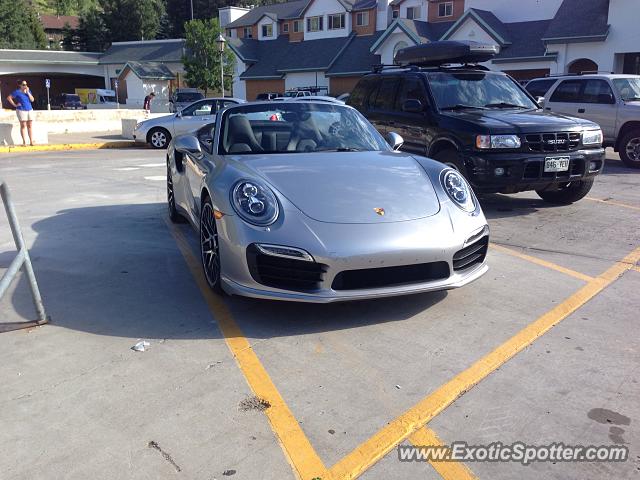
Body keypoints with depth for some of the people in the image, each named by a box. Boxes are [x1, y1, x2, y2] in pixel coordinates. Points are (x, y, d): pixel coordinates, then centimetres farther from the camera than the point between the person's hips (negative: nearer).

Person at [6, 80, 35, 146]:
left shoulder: (28, 91, 10)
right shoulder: (17, 92, -4)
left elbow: (32, 100, 1)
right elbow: (9, 98, -3)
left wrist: (28, 92, -8)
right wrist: (14, 105, -6)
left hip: (30, 110, 5)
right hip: (21, 110, -5)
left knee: (30, 126, 4)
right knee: (23, 126, -3)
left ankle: (31, 141, 6)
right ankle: (24, 142, -2)